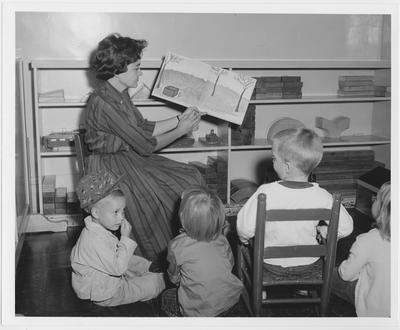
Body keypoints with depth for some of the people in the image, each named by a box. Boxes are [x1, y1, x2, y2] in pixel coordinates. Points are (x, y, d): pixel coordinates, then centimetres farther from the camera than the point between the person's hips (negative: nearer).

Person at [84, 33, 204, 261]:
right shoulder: (103, 103, -25)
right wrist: (181, 131, -10)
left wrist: (180, 119, 6)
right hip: (112, 168, -9)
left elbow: (145, 129, 13)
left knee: (192, 177, 1)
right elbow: (145, 145, -22)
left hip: (131, 158, 9)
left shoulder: (120, 94, 5)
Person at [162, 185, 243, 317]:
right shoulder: (221, 238, -6)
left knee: (166, 297, 23)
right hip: (232, 300, 4)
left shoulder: (176, 246, -16)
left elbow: (174, 278, -1)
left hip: (201, 310, -4)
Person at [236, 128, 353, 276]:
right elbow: (345, 228, -12)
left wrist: (244, 238, 2)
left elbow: (245, 228, -21)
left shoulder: (266, 192, -26)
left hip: (272, 264, -1)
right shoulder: (322, 197, -20)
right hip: (309, 264, 2)